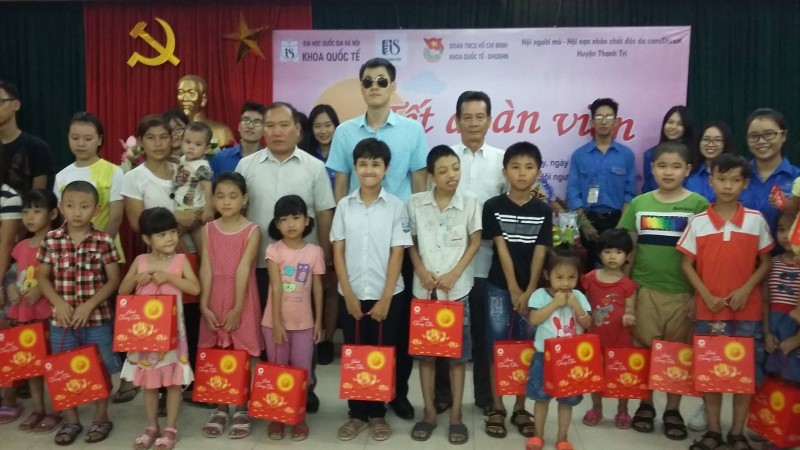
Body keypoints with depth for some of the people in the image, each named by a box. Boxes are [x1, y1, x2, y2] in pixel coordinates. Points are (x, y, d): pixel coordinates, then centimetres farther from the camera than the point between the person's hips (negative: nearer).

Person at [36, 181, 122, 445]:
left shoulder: (103, 242, -8)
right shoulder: (51, 240, -2)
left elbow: (114, 280, -6)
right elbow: (42, 277, 4)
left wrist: (89, 305, -15)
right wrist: (58, 302, -11)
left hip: (98, 318, -2)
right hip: (61, 319, 2)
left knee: (100, 370, 10)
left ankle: (101, 418, 27)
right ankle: (70, 420, 30)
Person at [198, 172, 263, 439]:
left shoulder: (252, 231, -6)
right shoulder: (208, 230, 3)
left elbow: (243, 270, -12)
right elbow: (206, 268, -2)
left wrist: (237, 308, -15)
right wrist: (204, 305, -8)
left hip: (242, 301, -3)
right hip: (214, 301, 3)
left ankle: (241, 409, 18)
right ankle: (220, 408, 23)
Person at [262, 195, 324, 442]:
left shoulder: (315, 252, -3)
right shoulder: (274, 250, -7)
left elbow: (317, 288, 3)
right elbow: (276, 288, -12)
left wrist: (318, 321, 3)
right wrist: (276, 323, -14)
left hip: (303, 322, 1)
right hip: (275, 321, -1)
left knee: (302, 371, 8)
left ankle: (299, 418, 21)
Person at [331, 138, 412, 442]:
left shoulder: (396, 206, -4)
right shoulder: (344, 206, 1)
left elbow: (397, 254, -6)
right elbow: (338, 252, 1)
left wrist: (385, 298, -10)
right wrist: (349, 294, -6)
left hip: (387, 295, -1)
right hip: (351, 295, 2)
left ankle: (378, 413, 23)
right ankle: (357, 413, 23)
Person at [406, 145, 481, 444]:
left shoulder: (470, 202, -3)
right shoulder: (415, 203, -2)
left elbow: (475, 242, 1)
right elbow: (410, 242, 6)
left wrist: (453, 274, -10)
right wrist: (421, 271, -9)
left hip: (457, 289, -1)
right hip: (424, 289, 1)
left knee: (457, 353, 7)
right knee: (425, 352, 9)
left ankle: (456, 415, 19)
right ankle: (429, 412, 23)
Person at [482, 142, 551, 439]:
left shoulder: (543, 211, 1)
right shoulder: (493, 207, -4)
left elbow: (540, 254, -2)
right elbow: (501, 249, -8)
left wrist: (528, 292, -10)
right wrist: (513, 289, -11)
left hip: (532, 288, 2)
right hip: (499, 287, -1)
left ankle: (520, 408, 20)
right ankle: (497, 407, 16)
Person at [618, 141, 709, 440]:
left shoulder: (699, 205, -3)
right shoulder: (639, 203, 4)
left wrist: (700, 293, -5)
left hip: (682, 291, -1)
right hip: (644, 289, 2)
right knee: (643, 349, 9)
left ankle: (673, 410, 24)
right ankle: (645, 404, 26)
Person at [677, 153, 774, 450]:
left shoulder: (756, 220, -1)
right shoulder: (698, 222, -3)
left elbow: (765, 262, 4)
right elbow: (687, 264, 1)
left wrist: (746, 289, -11)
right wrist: (706, 295, -9)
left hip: (747, 309, 0)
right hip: (708, 309, 0)